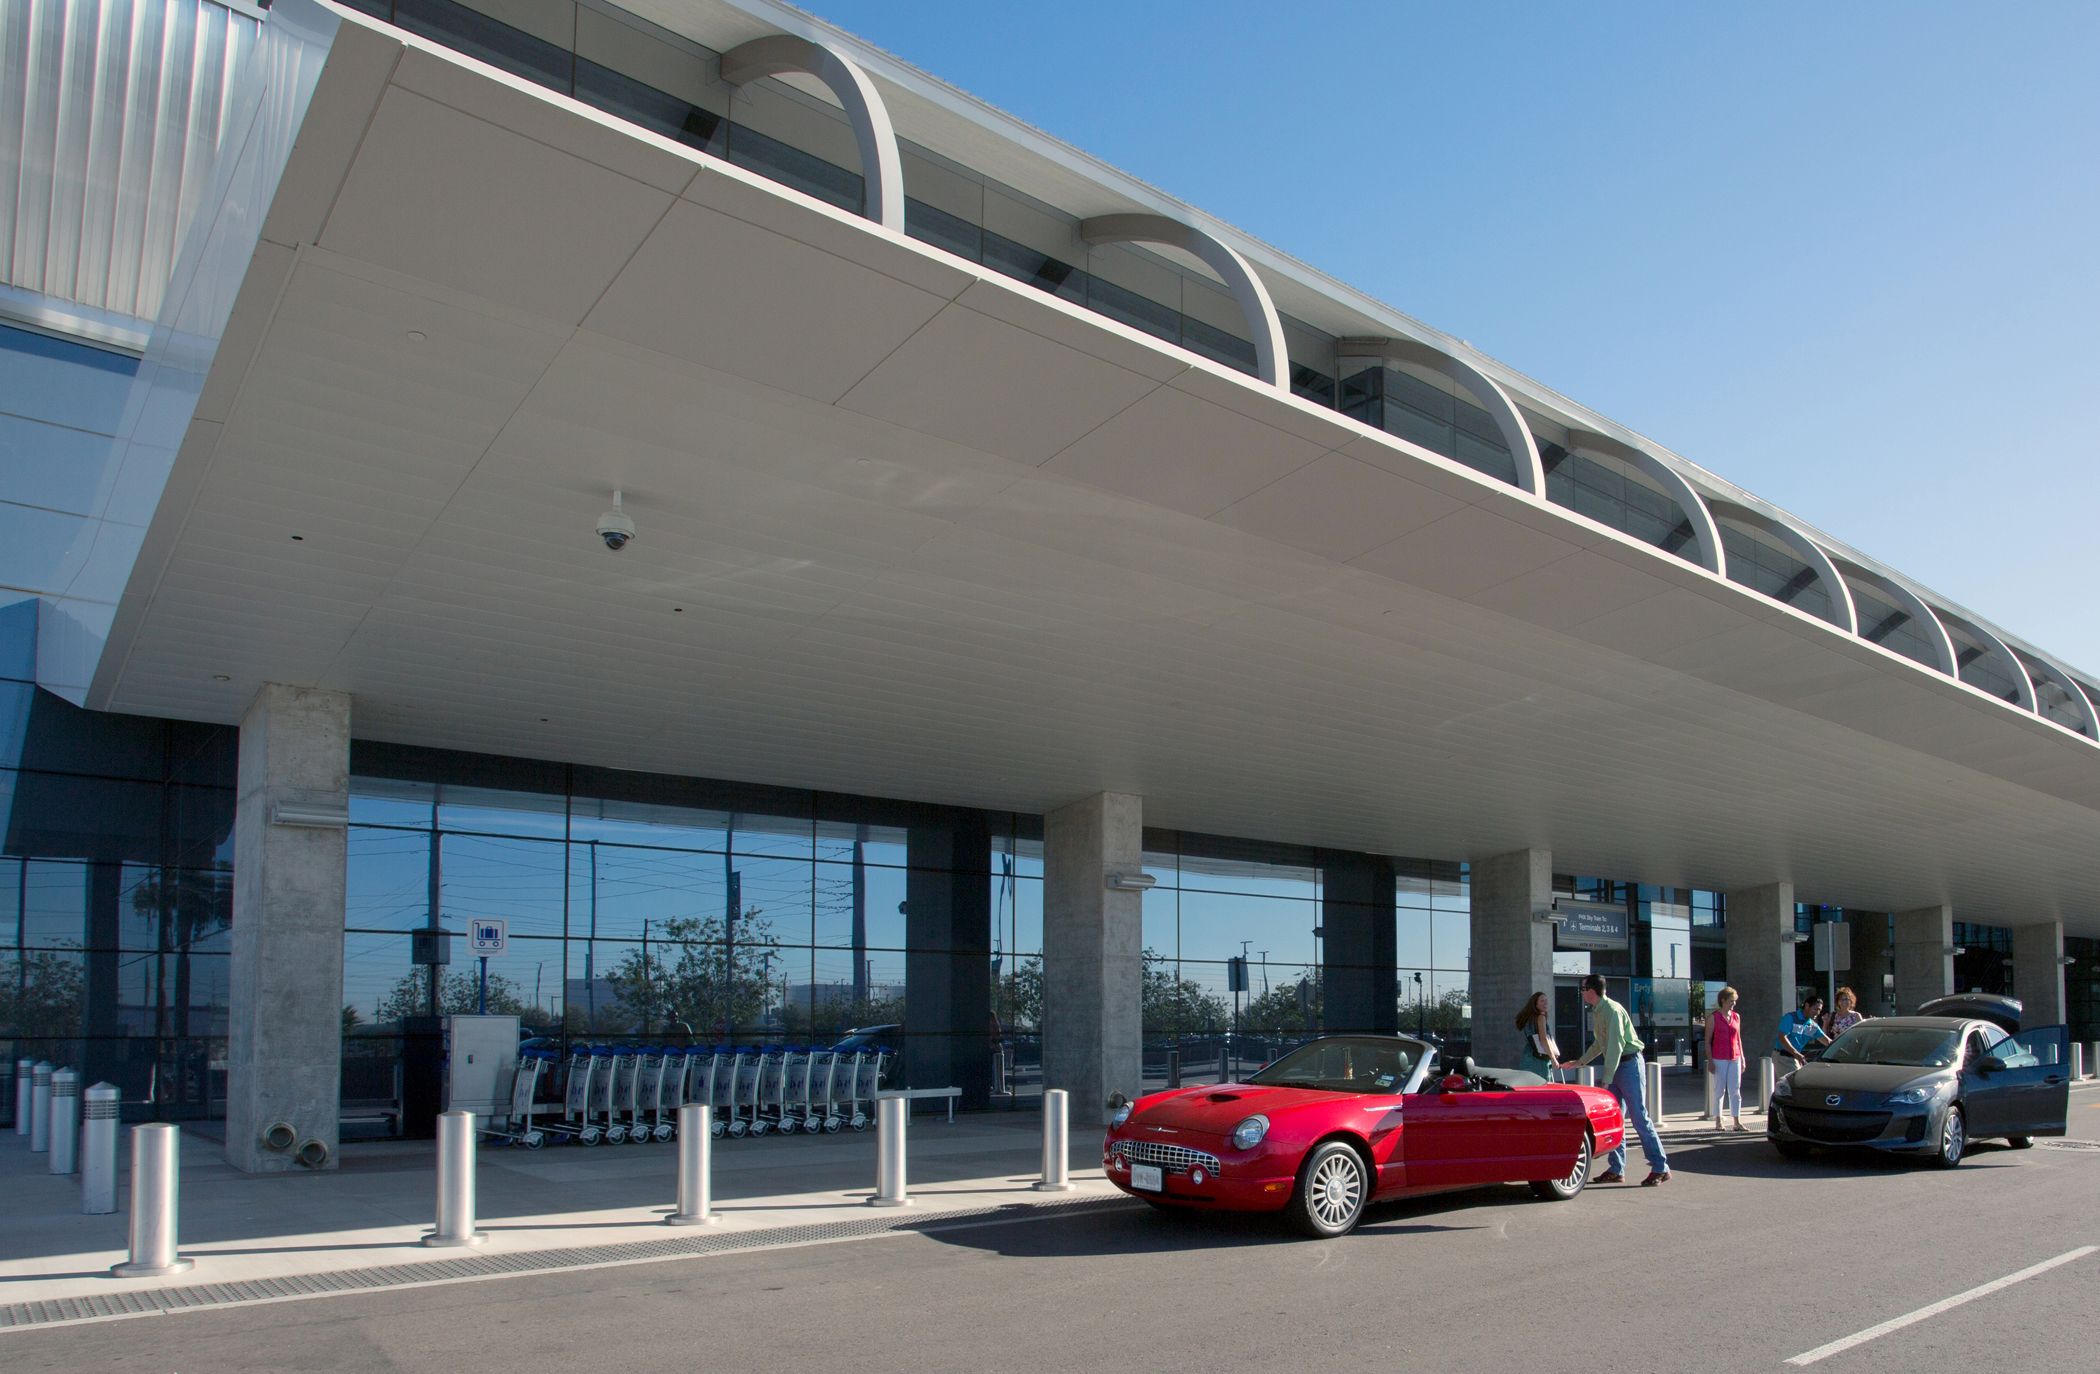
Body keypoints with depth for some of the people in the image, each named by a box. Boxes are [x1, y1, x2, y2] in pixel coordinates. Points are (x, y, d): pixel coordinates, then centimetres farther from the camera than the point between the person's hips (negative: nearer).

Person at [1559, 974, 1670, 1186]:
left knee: (1639, 1117, -8)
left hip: (1629, 1063, -10)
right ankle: (1616, 1170, 11)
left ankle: (1660, 1168, -3)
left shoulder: (1612, 1011, -17)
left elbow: (1616, 1045, -23)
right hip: (1615, 1067, 10)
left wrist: (1607, 1077, -26)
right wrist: (1580, 1062, 25)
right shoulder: (1597, 1012, 13)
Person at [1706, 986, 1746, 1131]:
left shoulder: (1736, 1017, 11)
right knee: (1719, 1090, 2)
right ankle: (1718, 1121, 10)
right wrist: (1710, 1060, -9)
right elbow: (1707, 1040, -4)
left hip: (1734, 1058, 4)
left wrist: (1742, 1058, 13)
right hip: (1719, 1058, -4)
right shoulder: (1713, 1017, -3)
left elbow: (1738, 1038, 17)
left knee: (1735, 1090, 2)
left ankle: (1737, 1122, 2)